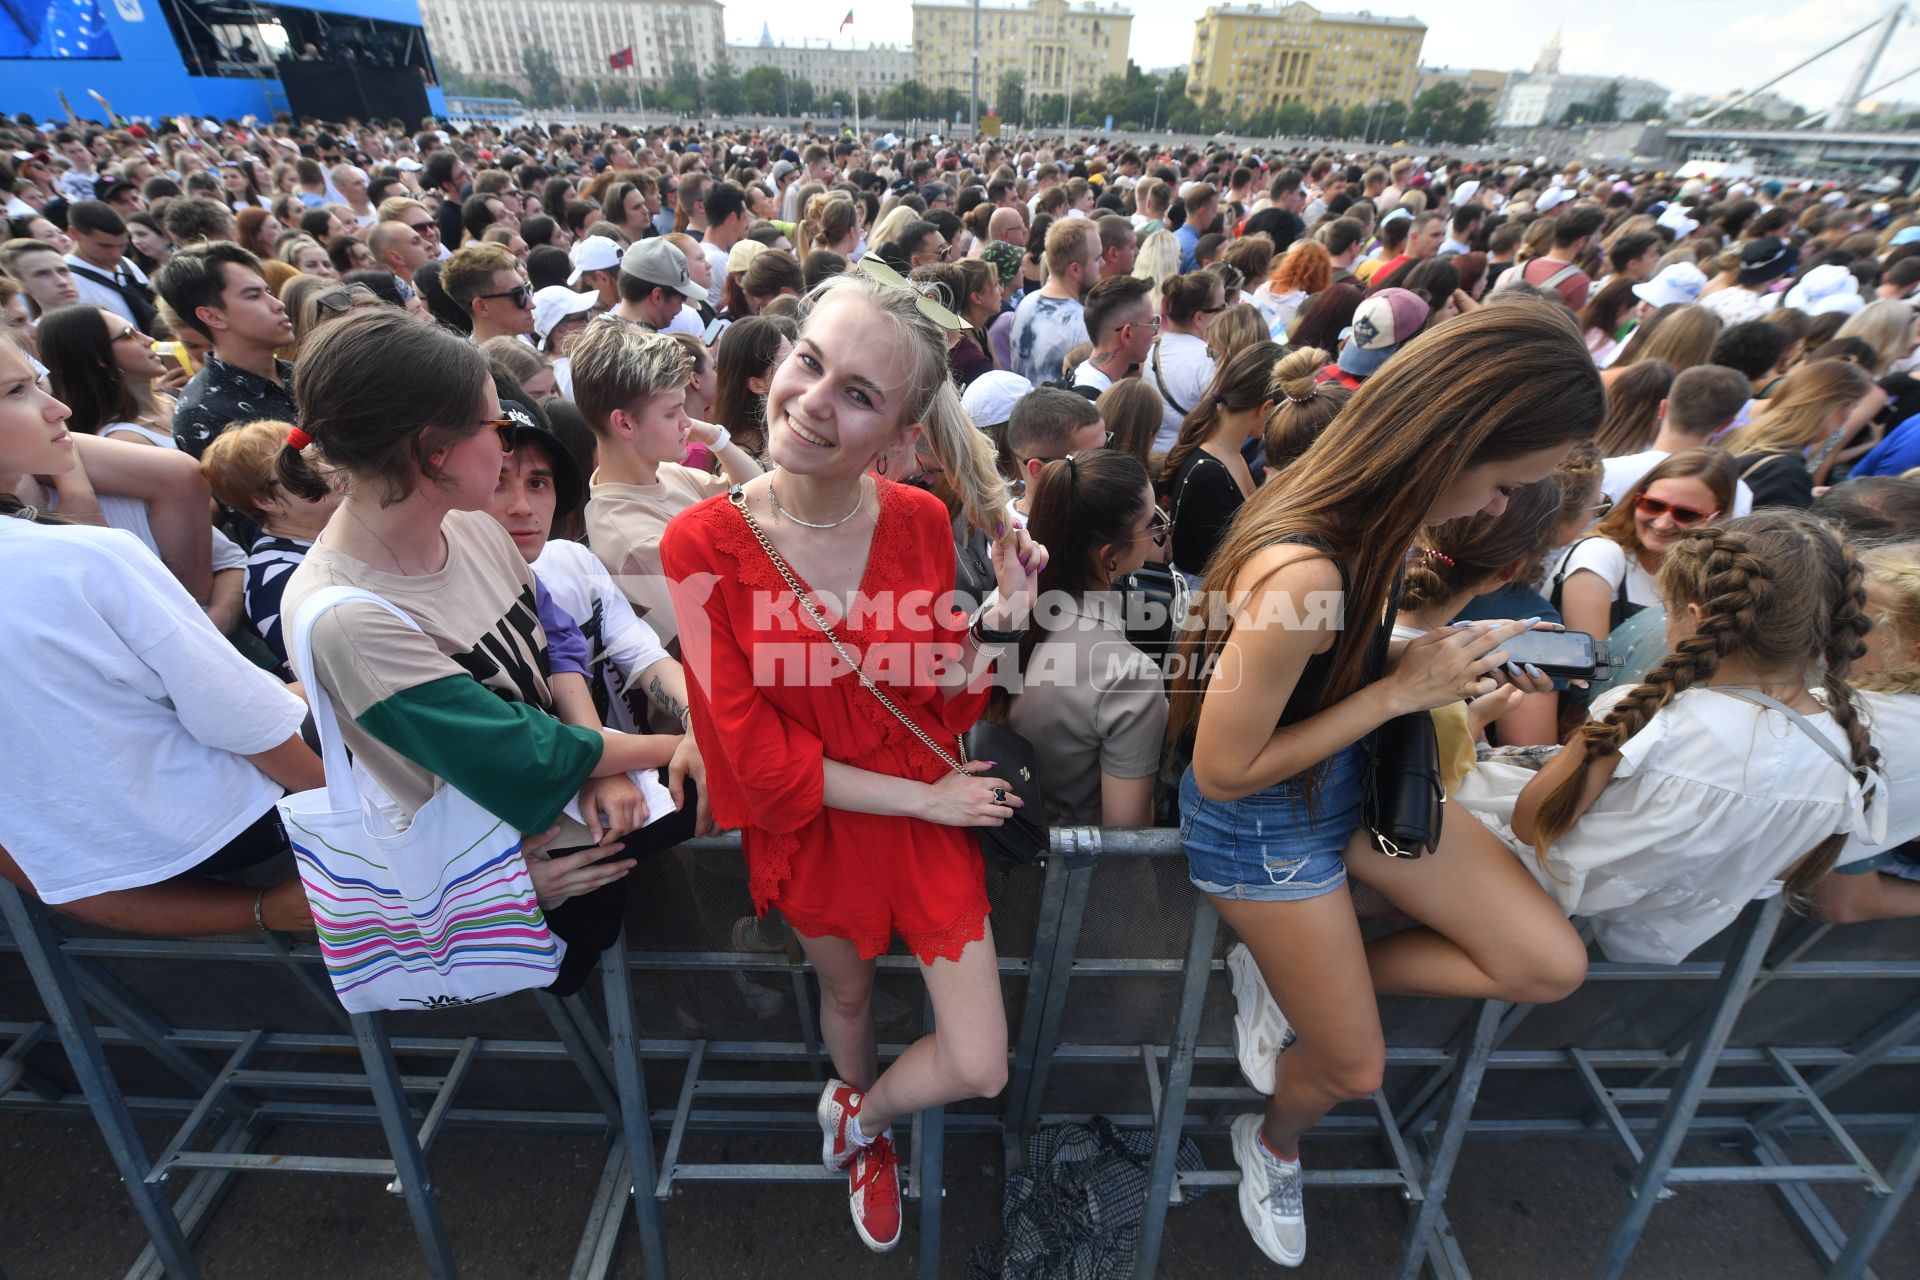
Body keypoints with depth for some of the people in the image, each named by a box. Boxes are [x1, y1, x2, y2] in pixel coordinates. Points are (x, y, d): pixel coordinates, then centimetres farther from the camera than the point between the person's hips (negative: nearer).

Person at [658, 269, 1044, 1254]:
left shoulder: (921, 522, -12)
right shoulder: (703, 544, -20)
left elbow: (946, 704, -4)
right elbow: (761, 758, -18)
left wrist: (1002, 616, -21)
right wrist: (928, 797, -16)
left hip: (933, 818, 2)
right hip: (811, 833, -1)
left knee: (980, 1069, 7)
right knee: (847, 994, 28)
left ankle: (855, 1116, 42)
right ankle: (864, 1121, 65)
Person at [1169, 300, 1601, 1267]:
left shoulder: (1355, 508, -10)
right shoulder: (1300, 573, -37)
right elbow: (1223, 772, -27)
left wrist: (1436, 663, -6)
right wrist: (1400, 692, -24)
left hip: (1354, 777, 8)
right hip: (1263, 820, -7)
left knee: (1551, 966, 9)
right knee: (1354, 1068, 14)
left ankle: (1299, 982, 23)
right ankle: (1271, 1147, 51)